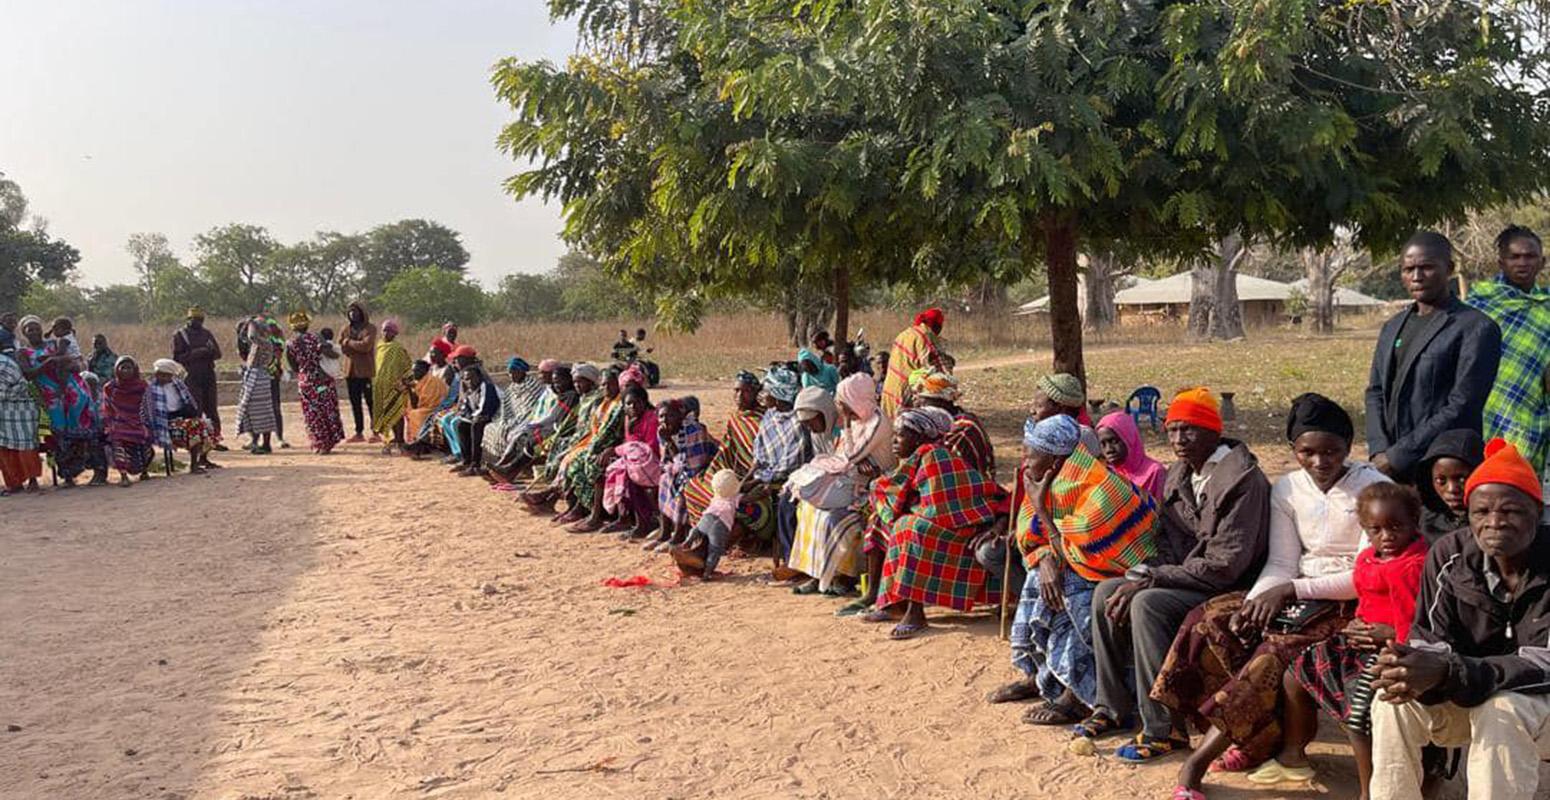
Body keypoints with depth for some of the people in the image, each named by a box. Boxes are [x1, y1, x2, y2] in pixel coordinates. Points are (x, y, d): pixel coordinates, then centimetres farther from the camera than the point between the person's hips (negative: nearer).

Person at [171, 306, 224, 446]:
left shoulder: (206, 334, 15)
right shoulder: (179, 335, 1)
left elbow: (218, 353, 10)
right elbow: (177, 357, -8)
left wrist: (209, 351, -12)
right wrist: (196, 353, -17)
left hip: (209, 375, 4)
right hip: (191, 377, -4)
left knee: (212, 409, 5)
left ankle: (215, 440, 9)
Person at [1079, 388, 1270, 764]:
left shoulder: (1242, 480, -19)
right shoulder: (1179, 475, 9)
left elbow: (1225, 565, -23)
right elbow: (1169, 544, 12)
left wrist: (1151, 578, -21)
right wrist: (1144, 578, -10)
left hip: (1229, 590, -9)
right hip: (1185, 577, 9)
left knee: (1148, 604, -30)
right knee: (1106, 592, -6)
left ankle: (1163, 729, -21)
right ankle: (1113, 705, 4)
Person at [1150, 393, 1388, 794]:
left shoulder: (1372, 487, -9)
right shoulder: (1287, 489, 6)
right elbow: (1281, 564, 2)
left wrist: (1291, 590, -21)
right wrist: (1255, 602, -19)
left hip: (1351, 603, -5)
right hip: (1296, 594, 6)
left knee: (1281, 646, -32)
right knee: (1211, 620, -19)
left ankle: (1199, 760, -27)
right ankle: (1255, 740, -11)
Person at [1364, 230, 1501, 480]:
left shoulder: (1477, 328, -5)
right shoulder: (1393, 327, 17)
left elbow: (1461, 408, -11)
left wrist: (1397, 456, -12)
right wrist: (1379, 450, -2)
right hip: (1389, 469, 6)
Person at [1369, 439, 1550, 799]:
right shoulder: (1450, 554, -8)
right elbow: (1432, 636, -8)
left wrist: (1447, 671, -41)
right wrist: (1416, 669, -36)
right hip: (1471, 696, 4)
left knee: (1501, 711, -34)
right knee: (1394, 702, -21)